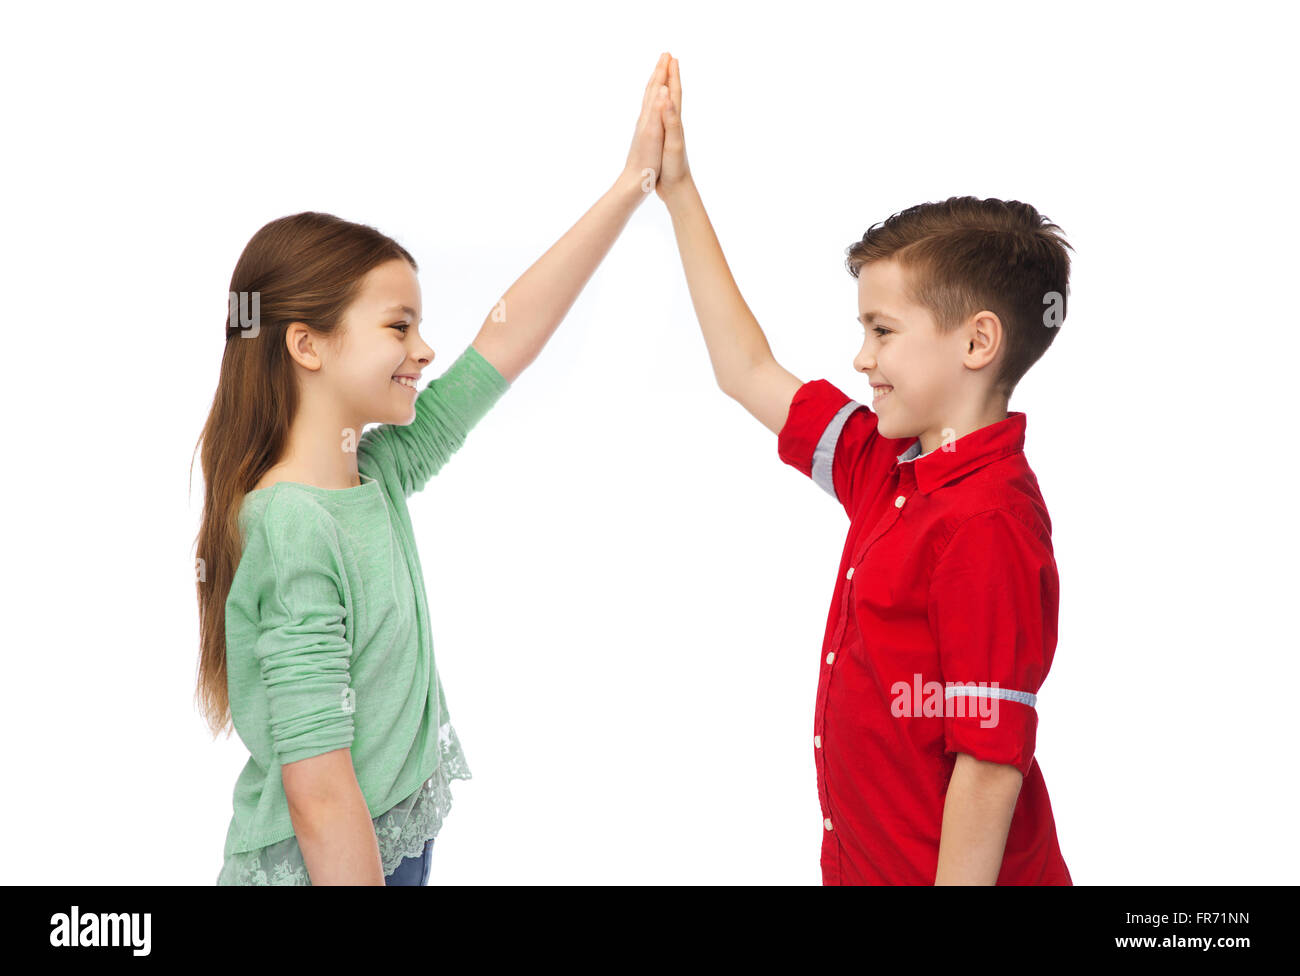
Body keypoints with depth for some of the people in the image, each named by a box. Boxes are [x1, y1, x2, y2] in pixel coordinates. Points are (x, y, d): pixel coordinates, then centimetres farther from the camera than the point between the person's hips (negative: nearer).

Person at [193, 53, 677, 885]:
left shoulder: (376, 475, 1)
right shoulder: (292, 533, -23)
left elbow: (506, 340, 4)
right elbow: (318, 793, -24)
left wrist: (634, 185, 5)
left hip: (398, 848, 8)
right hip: (313, 869, -8)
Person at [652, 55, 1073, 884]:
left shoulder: (989, 523, -23)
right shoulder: (889, 465, 3)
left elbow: (991, 764, -24)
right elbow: (750, 374, 14)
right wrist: (678, 193, 16)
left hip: (946, 871, -8)